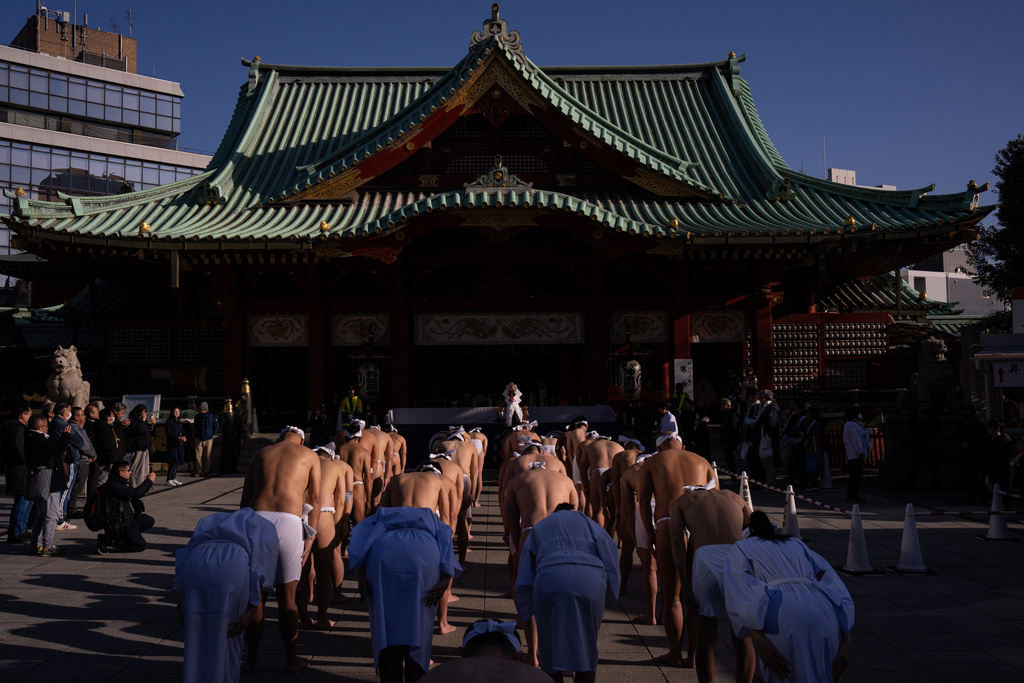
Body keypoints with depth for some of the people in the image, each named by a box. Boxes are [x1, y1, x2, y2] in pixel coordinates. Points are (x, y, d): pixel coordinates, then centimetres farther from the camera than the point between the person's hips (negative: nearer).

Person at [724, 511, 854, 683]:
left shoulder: (740, 549, 27)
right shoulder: (797, 545, 37)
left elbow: (741, 592, 4)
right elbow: (834, 586, 21)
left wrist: (759, 640, -6)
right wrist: (845, 641, 12)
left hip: (782, 619, -4)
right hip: (823, 616, 4)